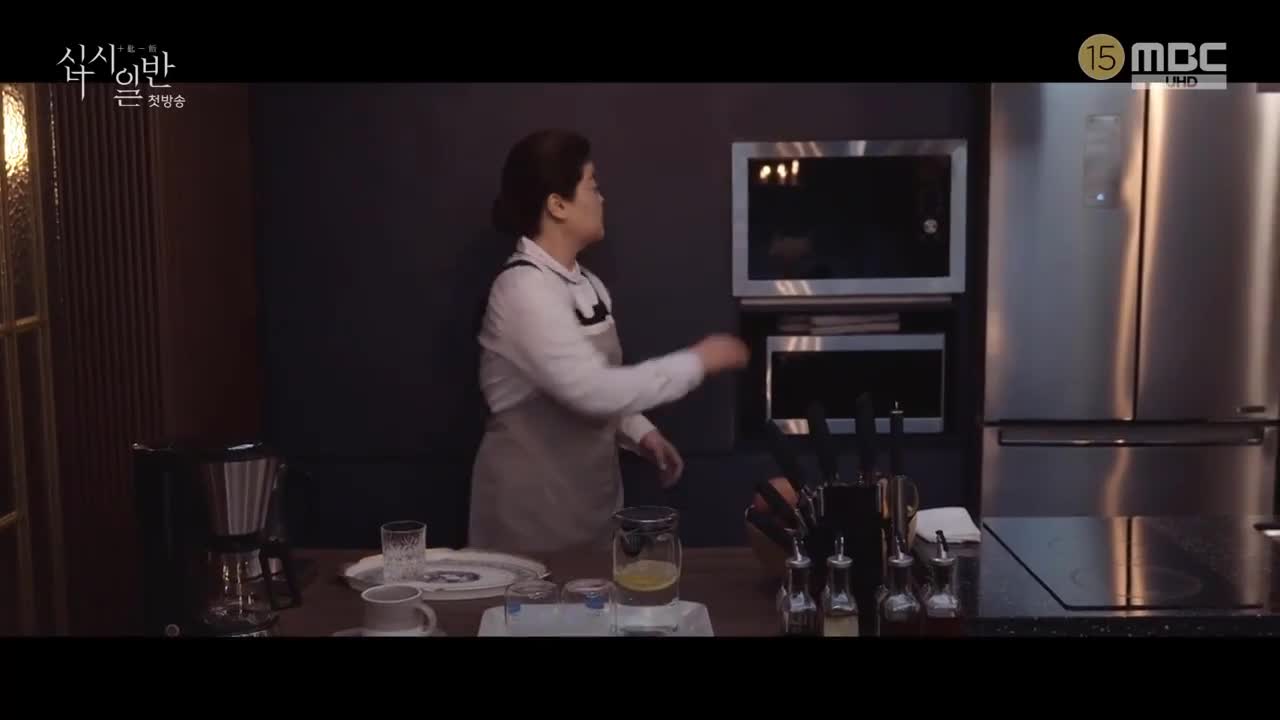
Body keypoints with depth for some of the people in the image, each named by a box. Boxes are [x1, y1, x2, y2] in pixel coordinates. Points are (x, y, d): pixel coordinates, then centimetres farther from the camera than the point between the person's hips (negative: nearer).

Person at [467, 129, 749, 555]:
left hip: (588, 491, 8)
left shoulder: (587, 286, 6)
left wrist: (640, 433, -1)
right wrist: (696, 362, -19)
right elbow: (593, 390, -27)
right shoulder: (523, 288, -20)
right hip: (532, 501, -8)